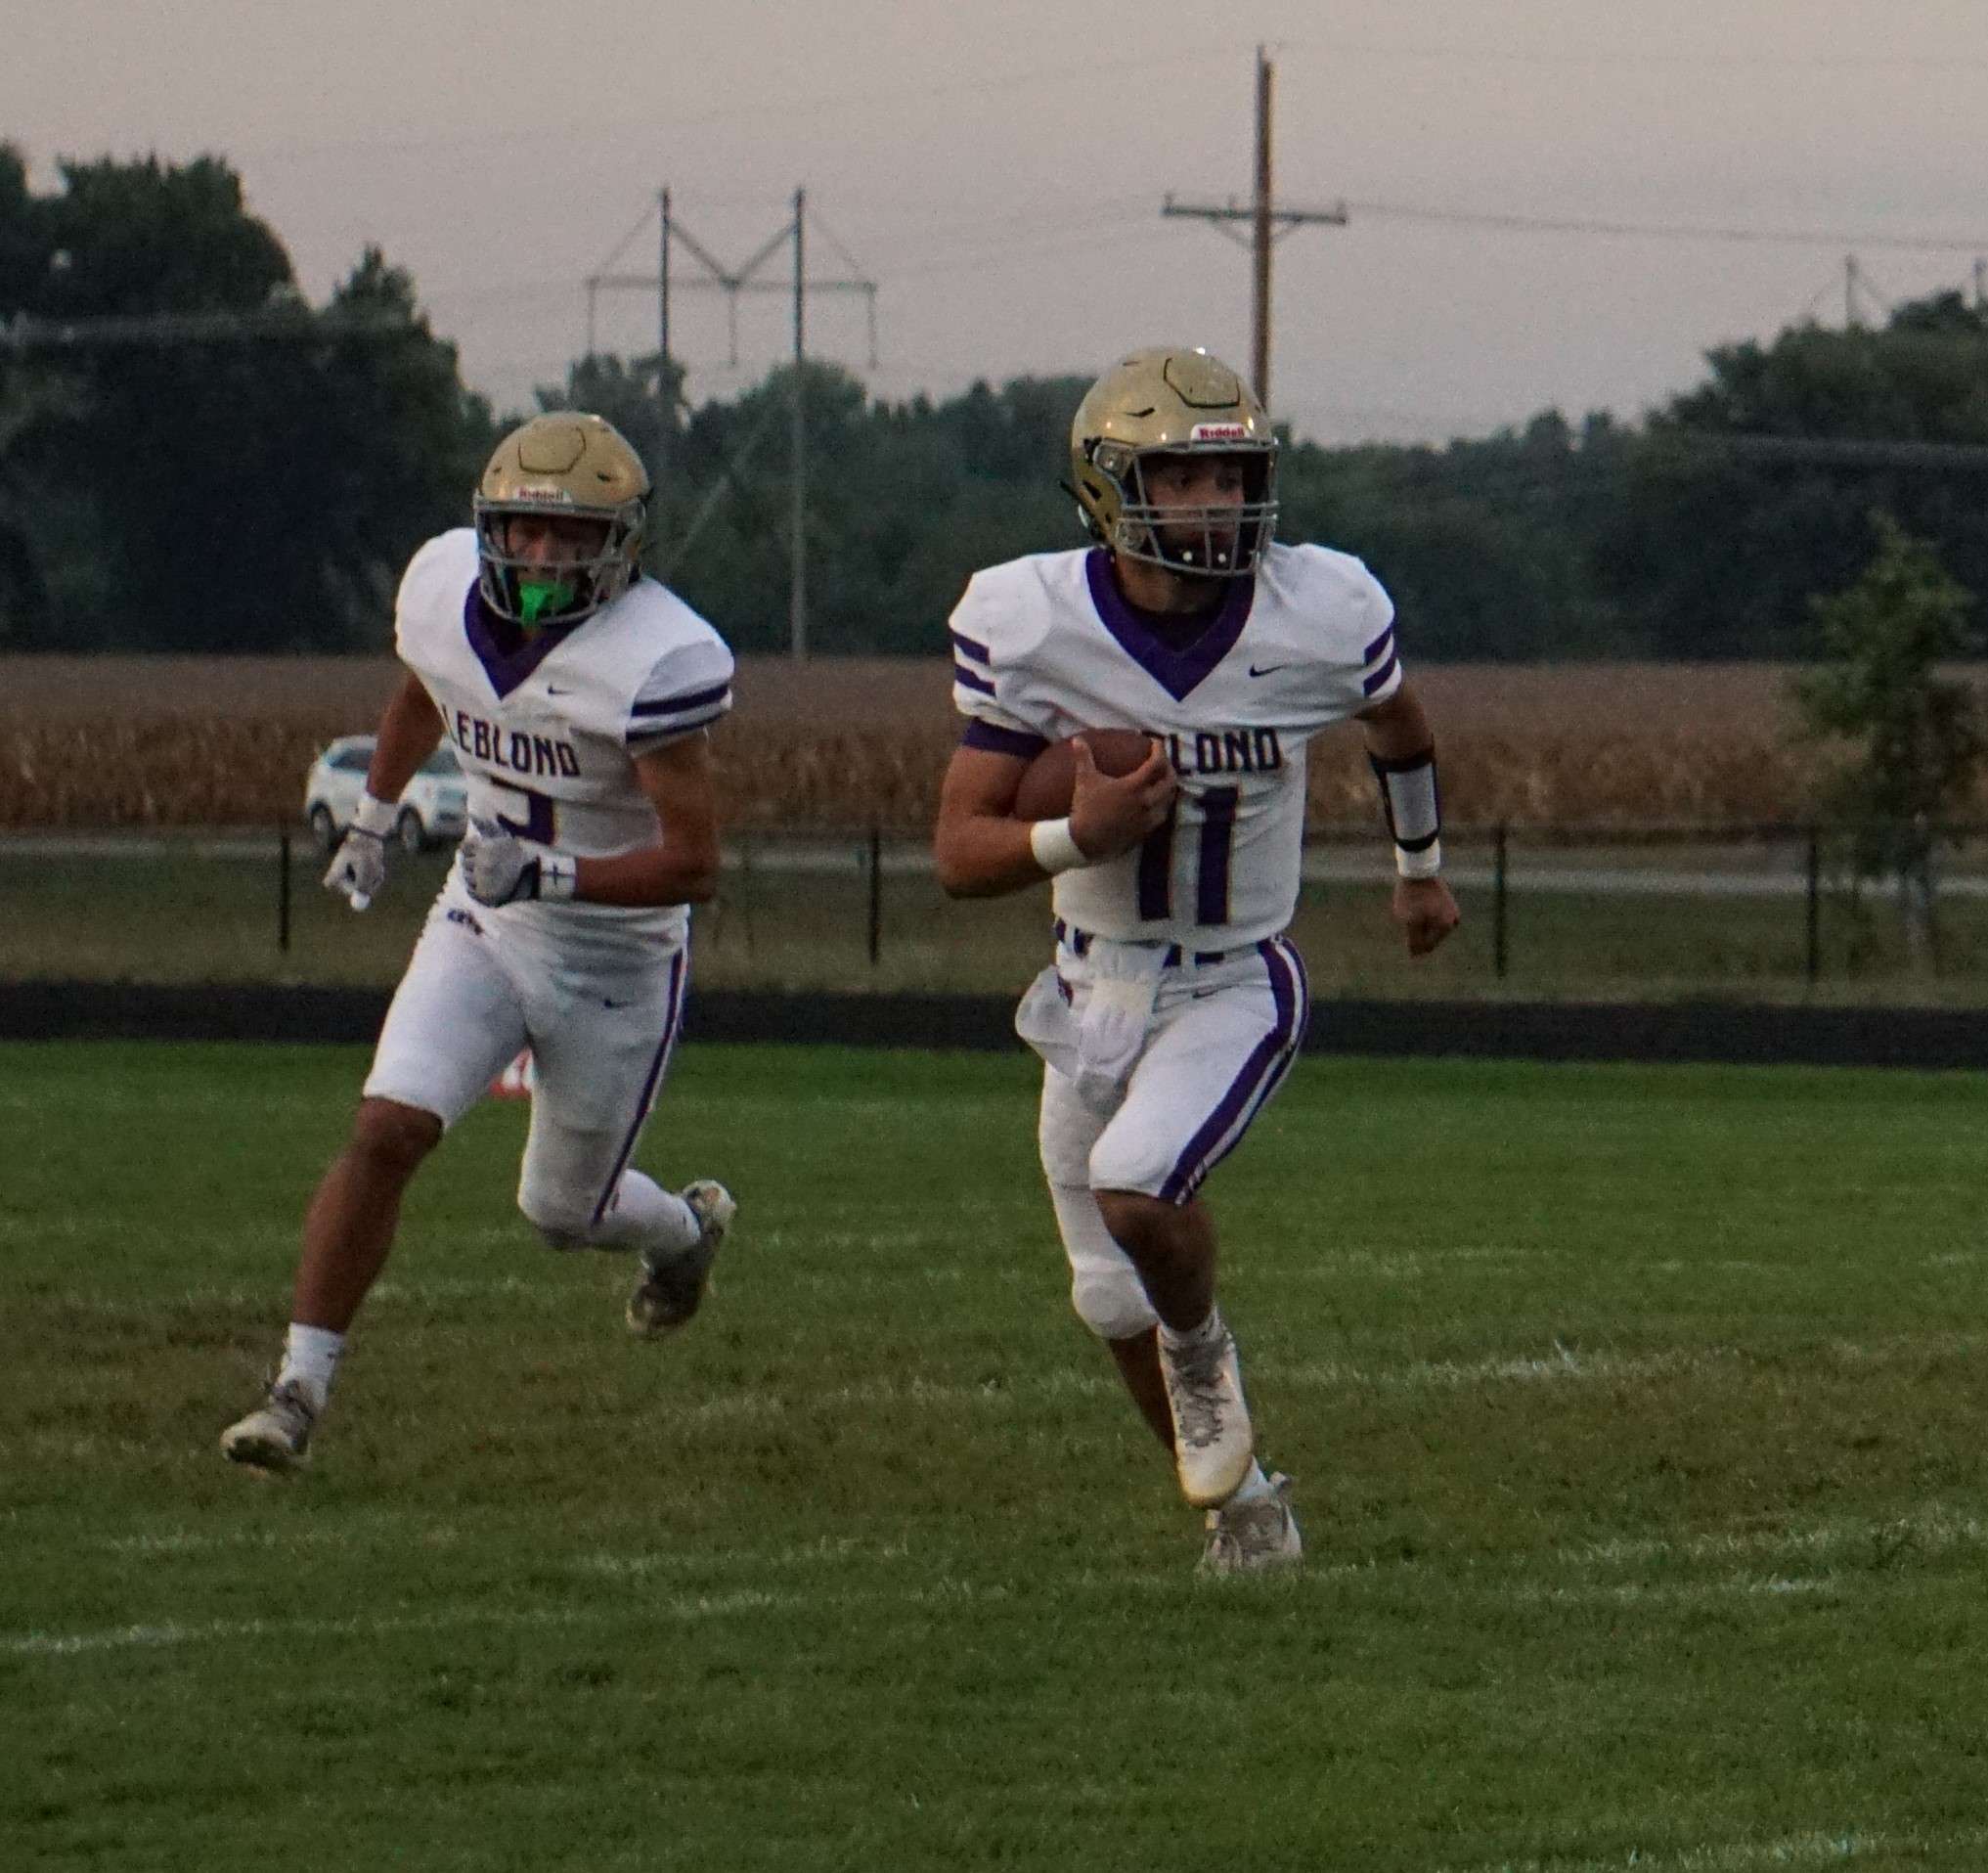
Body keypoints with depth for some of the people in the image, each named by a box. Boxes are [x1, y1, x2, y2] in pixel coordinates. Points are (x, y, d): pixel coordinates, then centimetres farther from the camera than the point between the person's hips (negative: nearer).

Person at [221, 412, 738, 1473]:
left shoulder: (656, 659, -27)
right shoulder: (443, 590, -8)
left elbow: (693, 862, -26)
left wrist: (550, 875, -38)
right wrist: (371, 820, 31)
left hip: (616, 959, -4)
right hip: (481, 927, 4)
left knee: (563, 1211, 13)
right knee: (385, 1134, -17)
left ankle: (683, 1229, 49)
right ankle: (300, 1389, -12)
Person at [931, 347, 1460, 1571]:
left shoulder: (1320, 616, -14)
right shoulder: (1031, 626, -15)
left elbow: (1398, 723, 12)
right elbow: (960, 852, -11)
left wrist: (1422, 865, 28)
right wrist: (1079, 838, -31)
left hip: (1239, 986, -2)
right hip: (1094, 995, 2)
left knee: (1137, 1190, -28)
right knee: (1118, 1308, 11)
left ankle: (1204, 1348, 5)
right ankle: (1241, 1497, 36)